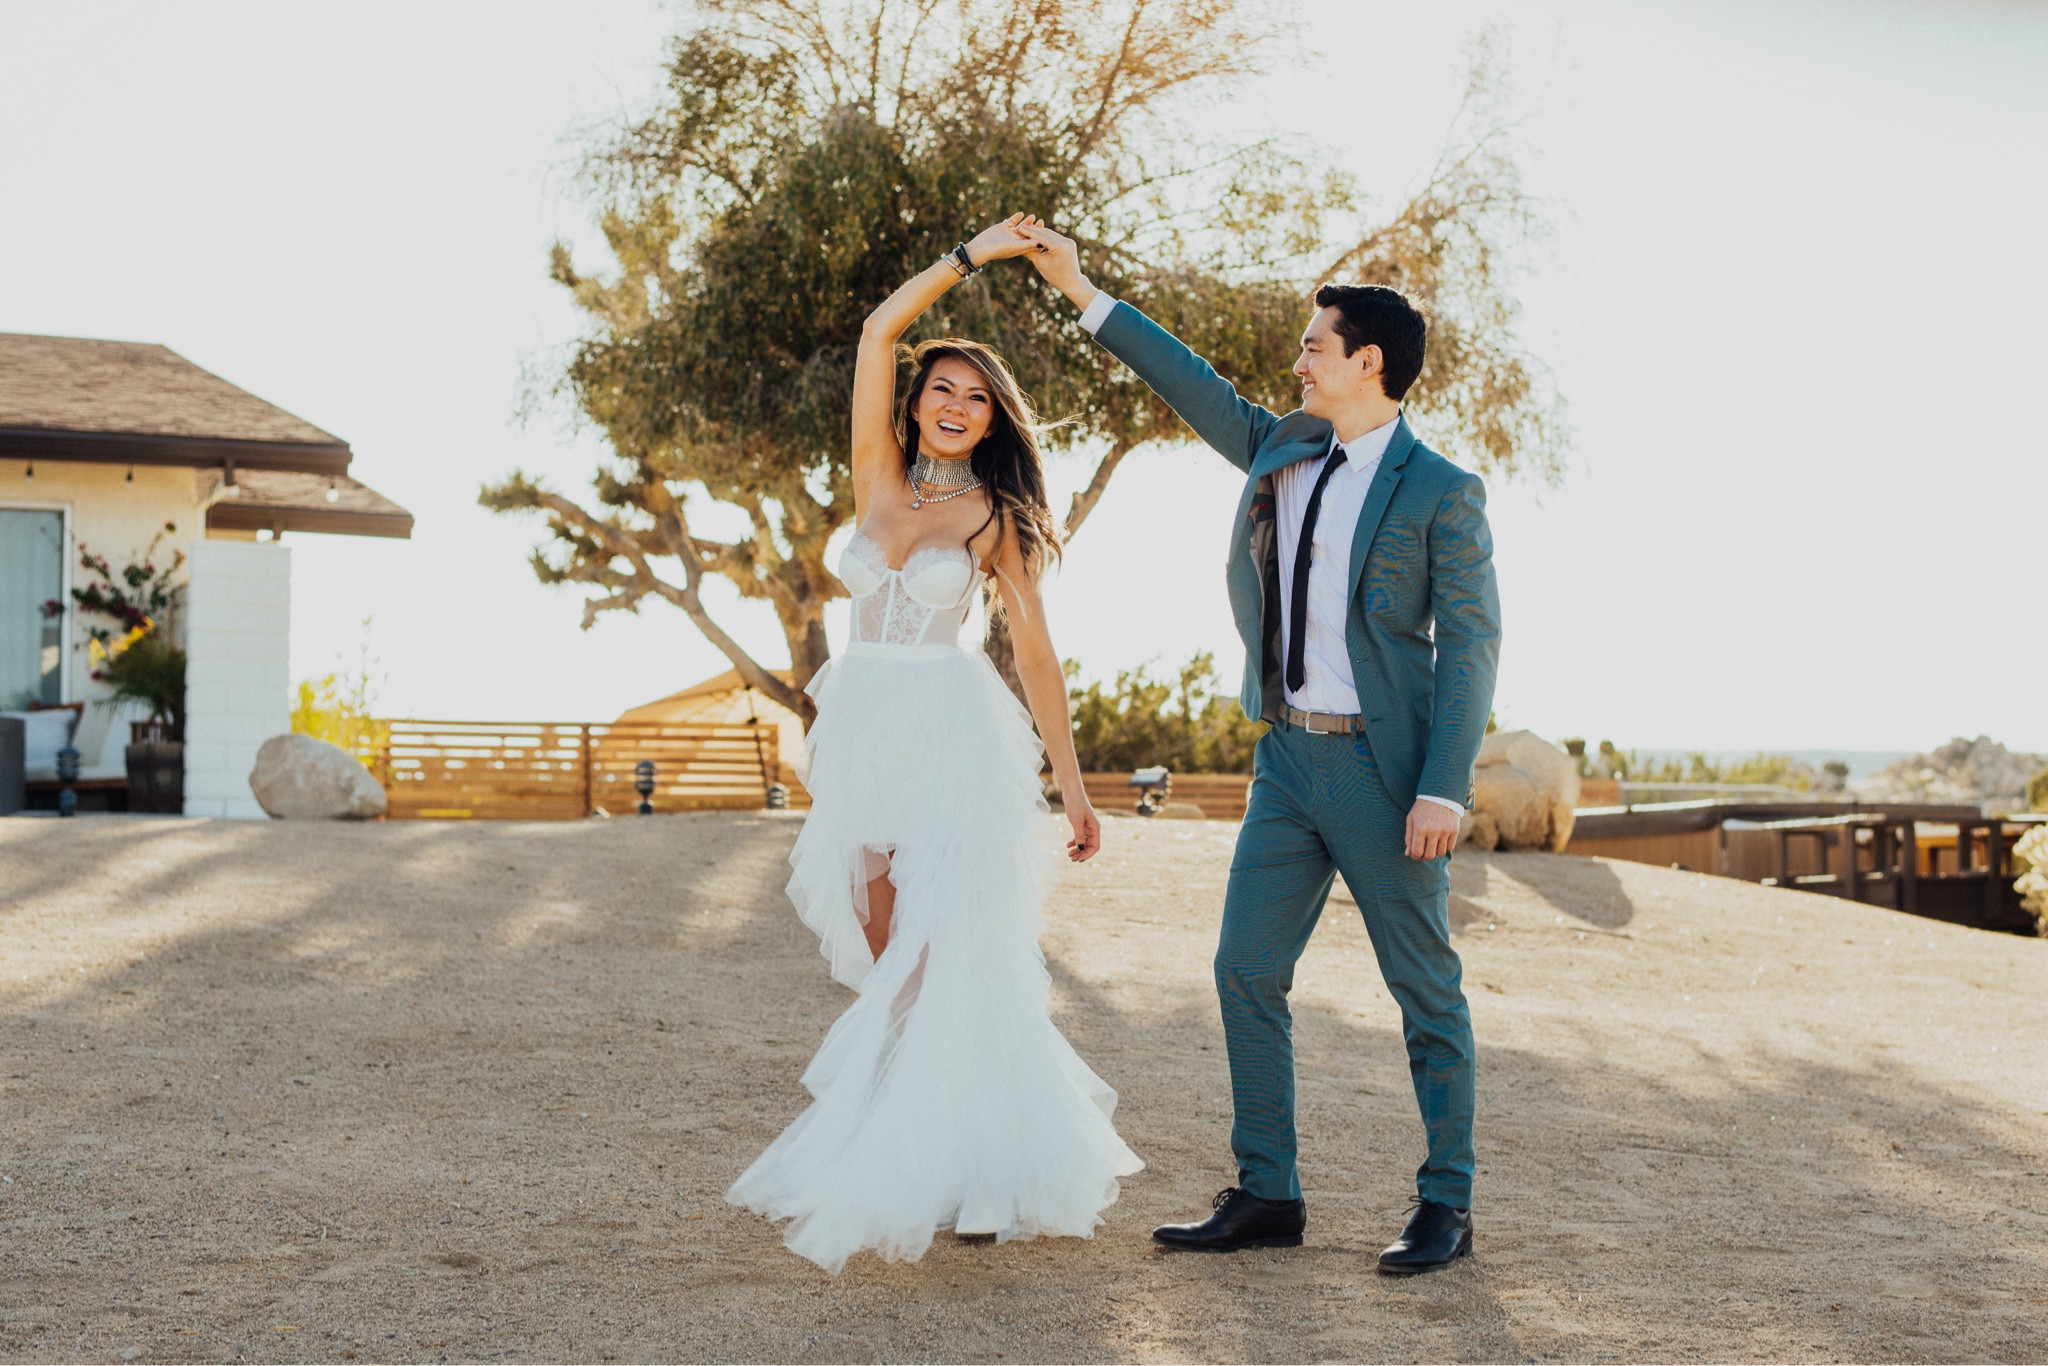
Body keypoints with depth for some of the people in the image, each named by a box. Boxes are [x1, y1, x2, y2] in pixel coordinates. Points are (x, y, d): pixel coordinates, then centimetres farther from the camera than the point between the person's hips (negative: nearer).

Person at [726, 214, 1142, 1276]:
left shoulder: (995, 519, 1)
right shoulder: (879, 475, 9)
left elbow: (1035, 650, 0)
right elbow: (878, 331, 3)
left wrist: (1074, 784, -2)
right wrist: (968, 259, 3)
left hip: (955, 736, -4)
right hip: (864, 731, 4)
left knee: (947, 955, -10)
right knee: (886, 954, 4)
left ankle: (971, 1170, -7)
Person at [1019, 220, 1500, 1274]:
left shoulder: (1441, 493, -7)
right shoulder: (1283, 453, 12)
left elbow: (1471, 645, -11)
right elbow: (1197, 388, 21)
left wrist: (1443, 790, -18)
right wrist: (1083, 294, 20)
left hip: (1383, 767, -7)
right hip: (1287, 760, 7)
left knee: (1425, 989, 2)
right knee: (1246, 972, 5)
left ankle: (1445, 1206, 12)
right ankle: (1266, 1196, 14)